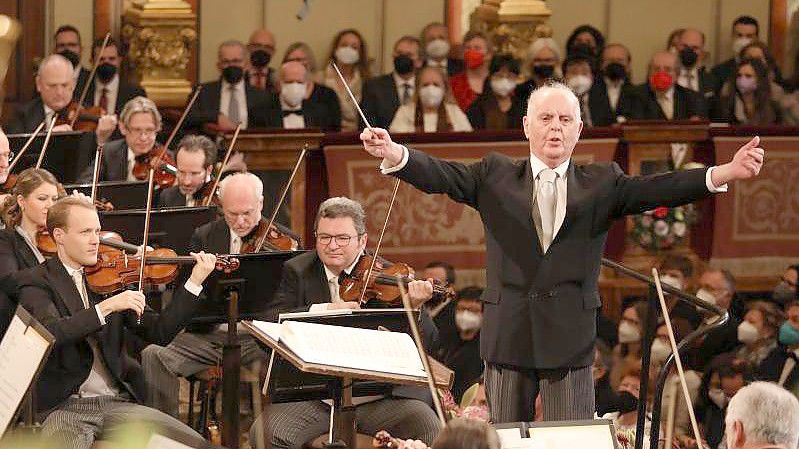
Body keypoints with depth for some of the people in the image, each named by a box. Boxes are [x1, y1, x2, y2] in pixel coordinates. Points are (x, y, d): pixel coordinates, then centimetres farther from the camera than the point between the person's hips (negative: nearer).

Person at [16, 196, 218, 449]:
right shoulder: (35, 282, 0)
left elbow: (159, 333, 8)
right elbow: (51, 332, -20)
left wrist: (195, 282, -2)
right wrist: (106, 307, -26)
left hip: (119, 403, 4)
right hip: (65, 408, -4)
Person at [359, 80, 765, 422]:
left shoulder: (601, 184, 7)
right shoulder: (495, 176, 8)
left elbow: (654, 190, -6)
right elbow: (442, 176, -5)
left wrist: (726, 173, -22)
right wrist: (395, 155, -26)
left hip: (569, 341, -1)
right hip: (507, 340, 1)